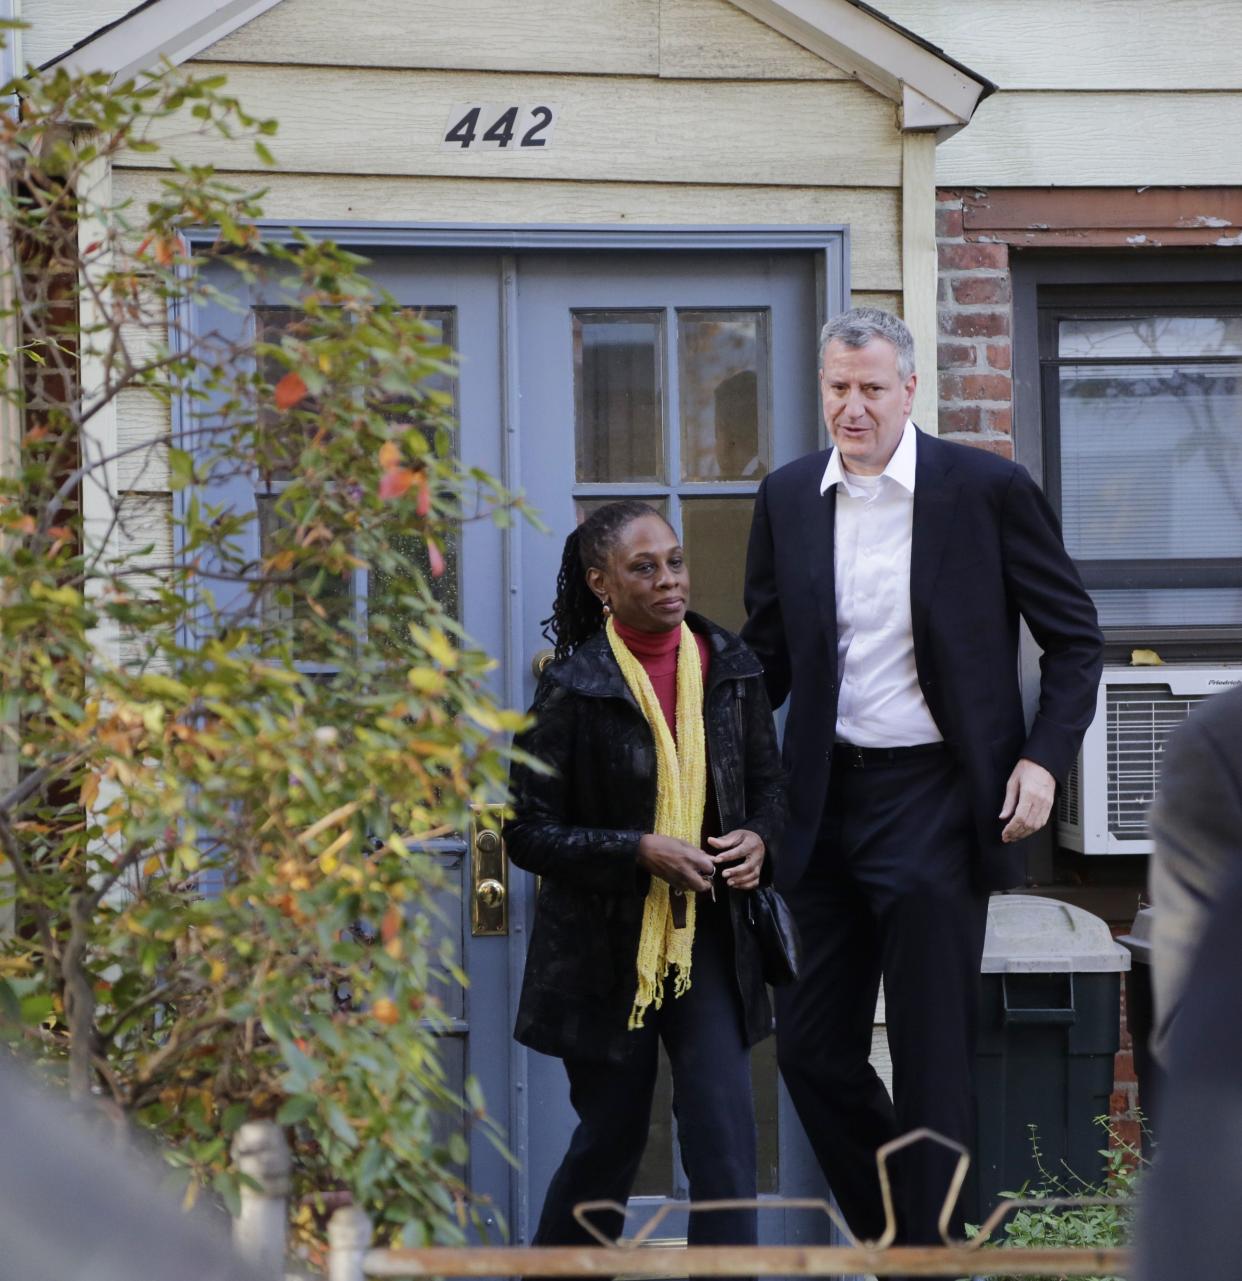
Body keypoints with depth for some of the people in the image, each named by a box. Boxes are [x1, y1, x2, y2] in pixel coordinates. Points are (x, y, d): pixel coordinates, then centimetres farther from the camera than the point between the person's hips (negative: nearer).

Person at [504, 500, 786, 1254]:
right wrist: (641, 851, -21)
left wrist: (759, 838, -9)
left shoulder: (727, 667, 2)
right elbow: (529, 833, -9)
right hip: (605, 949, -3)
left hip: (708, 937, 3)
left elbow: (771, 782, 13)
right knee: (611, 1141, 10)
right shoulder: (573, 688, -10)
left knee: (726, 1136, -8)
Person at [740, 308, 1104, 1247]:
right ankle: (888, 1232, 26)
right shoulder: (787, 499, 7)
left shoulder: (987, 489, -5)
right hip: (828, 800, 5)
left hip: (936, 798, -4)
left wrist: (1044, 758, -9)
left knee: (932, 1055, -2)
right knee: (813, 1048, 8)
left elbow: (1075, 637, 2)